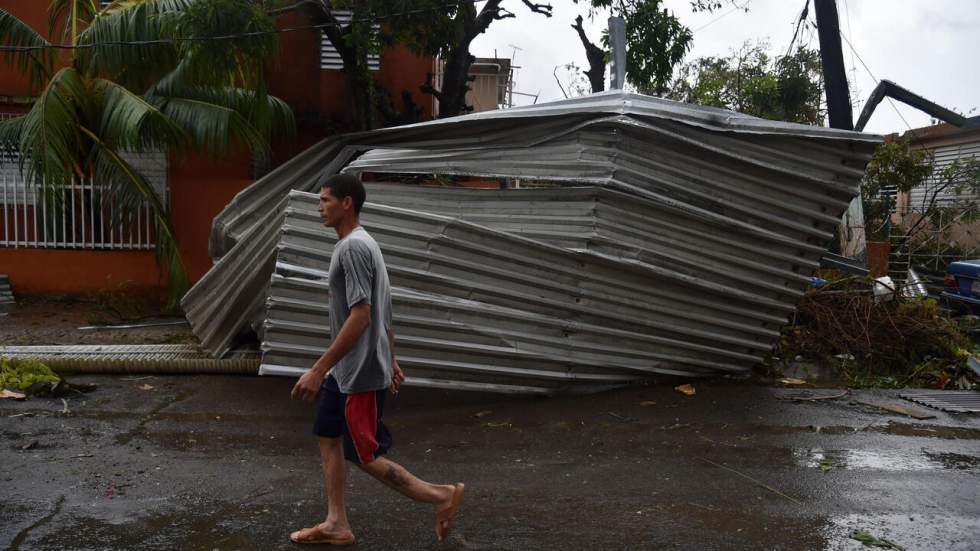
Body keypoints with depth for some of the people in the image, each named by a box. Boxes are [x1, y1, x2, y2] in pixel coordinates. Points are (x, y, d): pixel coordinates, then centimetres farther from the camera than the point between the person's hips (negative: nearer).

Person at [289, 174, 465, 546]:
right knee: (328, 437, 14)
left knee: (363, 456, 0)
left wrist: (318, 369, -25)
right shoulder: (361, 244, 12)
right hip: (346, 370, 10)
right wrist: (391, 362, 22)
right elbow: (383, 315, 17)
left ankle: (441, 495, 10)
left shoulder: (353, 247, -20)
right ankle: (336, 525, 23)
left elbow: (360, 317, -26)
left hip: (361, 373, -10)